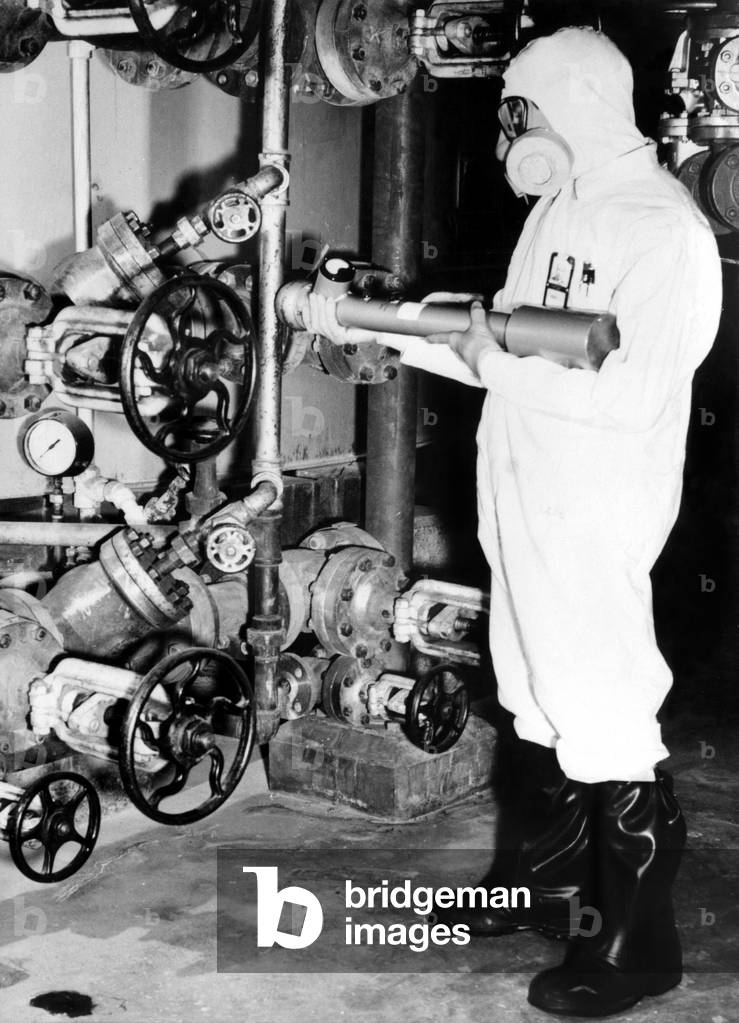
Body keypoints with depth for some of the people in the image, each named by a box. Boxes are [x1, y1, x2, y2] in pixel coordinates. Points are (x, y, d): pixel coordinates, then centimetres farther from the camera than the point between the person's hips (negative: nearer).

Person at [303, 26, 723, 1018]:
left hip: (596, 527, -9)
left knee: (607, 727, -2)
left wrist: (504, 366, -18)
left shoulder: (663, 229, -15)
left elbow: (633, 395, -24)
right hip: (523, 511, 9)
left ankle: (638, 943, 12)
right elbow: (503, 346, 16)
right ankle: (551, 885, 36)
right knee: (540, 705, 19)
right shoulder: (560, 209, 13)